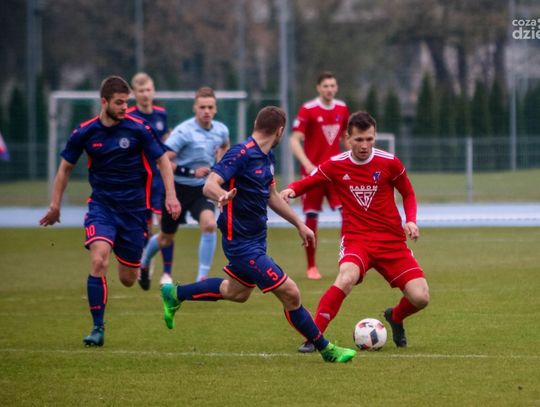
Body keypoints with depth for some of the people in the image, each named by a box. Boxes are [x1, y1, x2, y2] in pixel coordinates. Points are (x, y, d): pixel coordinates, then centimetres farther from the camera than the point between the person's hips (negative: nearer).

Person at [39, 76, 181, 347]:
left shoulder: (138, 129, -9)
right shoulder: (85, 133, -4)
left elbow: (162, 160, 0)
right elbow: (66, 167, 10)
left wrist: (170, 196, -11)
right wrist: (55, 205, 9)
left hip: (133, 208, 0)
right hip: (101, 205, 0)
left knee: (128, 279, 4)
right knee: (98, 261, -24)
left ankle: (138, 262, 44)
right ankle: (98, 328, -15)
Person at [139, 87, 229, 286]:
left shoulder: (221, 130, -3)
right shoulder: (184, 131, -21)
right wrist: (192, 172, -28)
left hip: (202, 188, 3)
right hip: (178, 188, -3)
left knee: (209, 224, -25)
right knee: (167, 236, 14)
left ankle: (202, 278, -18)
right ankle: (143, 263, 47)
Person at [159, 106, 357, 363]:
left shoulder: (266, 157, 7)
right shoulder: (242, 154, -21)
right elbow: (209, 185, -30)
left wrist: (299, 224, 24)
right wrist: (222, 195, -53)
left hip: (256, 238, 10)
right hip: (242, 243, -10)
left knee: (237, 292, 29)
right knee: (290, 294, -10)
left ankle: (175, 294, 43)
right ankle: (325, 349, 2)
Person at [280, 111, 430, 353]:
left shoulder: (389, 163, -2)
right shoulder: (336, 165, -2)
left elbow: (408, 194, 12)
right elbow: (306, 184, 10)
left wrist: (411, 221, -5)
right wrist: (291, 190, -13)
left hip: (392, 240, 2)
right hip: (356, 238, -2)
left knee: (420, 298, -11)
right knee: (347, 278, -36)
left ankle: (396, 317, 27)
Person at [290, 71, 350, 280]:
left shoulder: (342, 109, 6)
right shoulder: (308, 110, -8)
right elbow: (295, 140, -12)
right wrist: (307, 164, -25)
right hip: (313, 172, -3)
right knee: (311, 218, 1)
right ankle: (311, 267, 12)